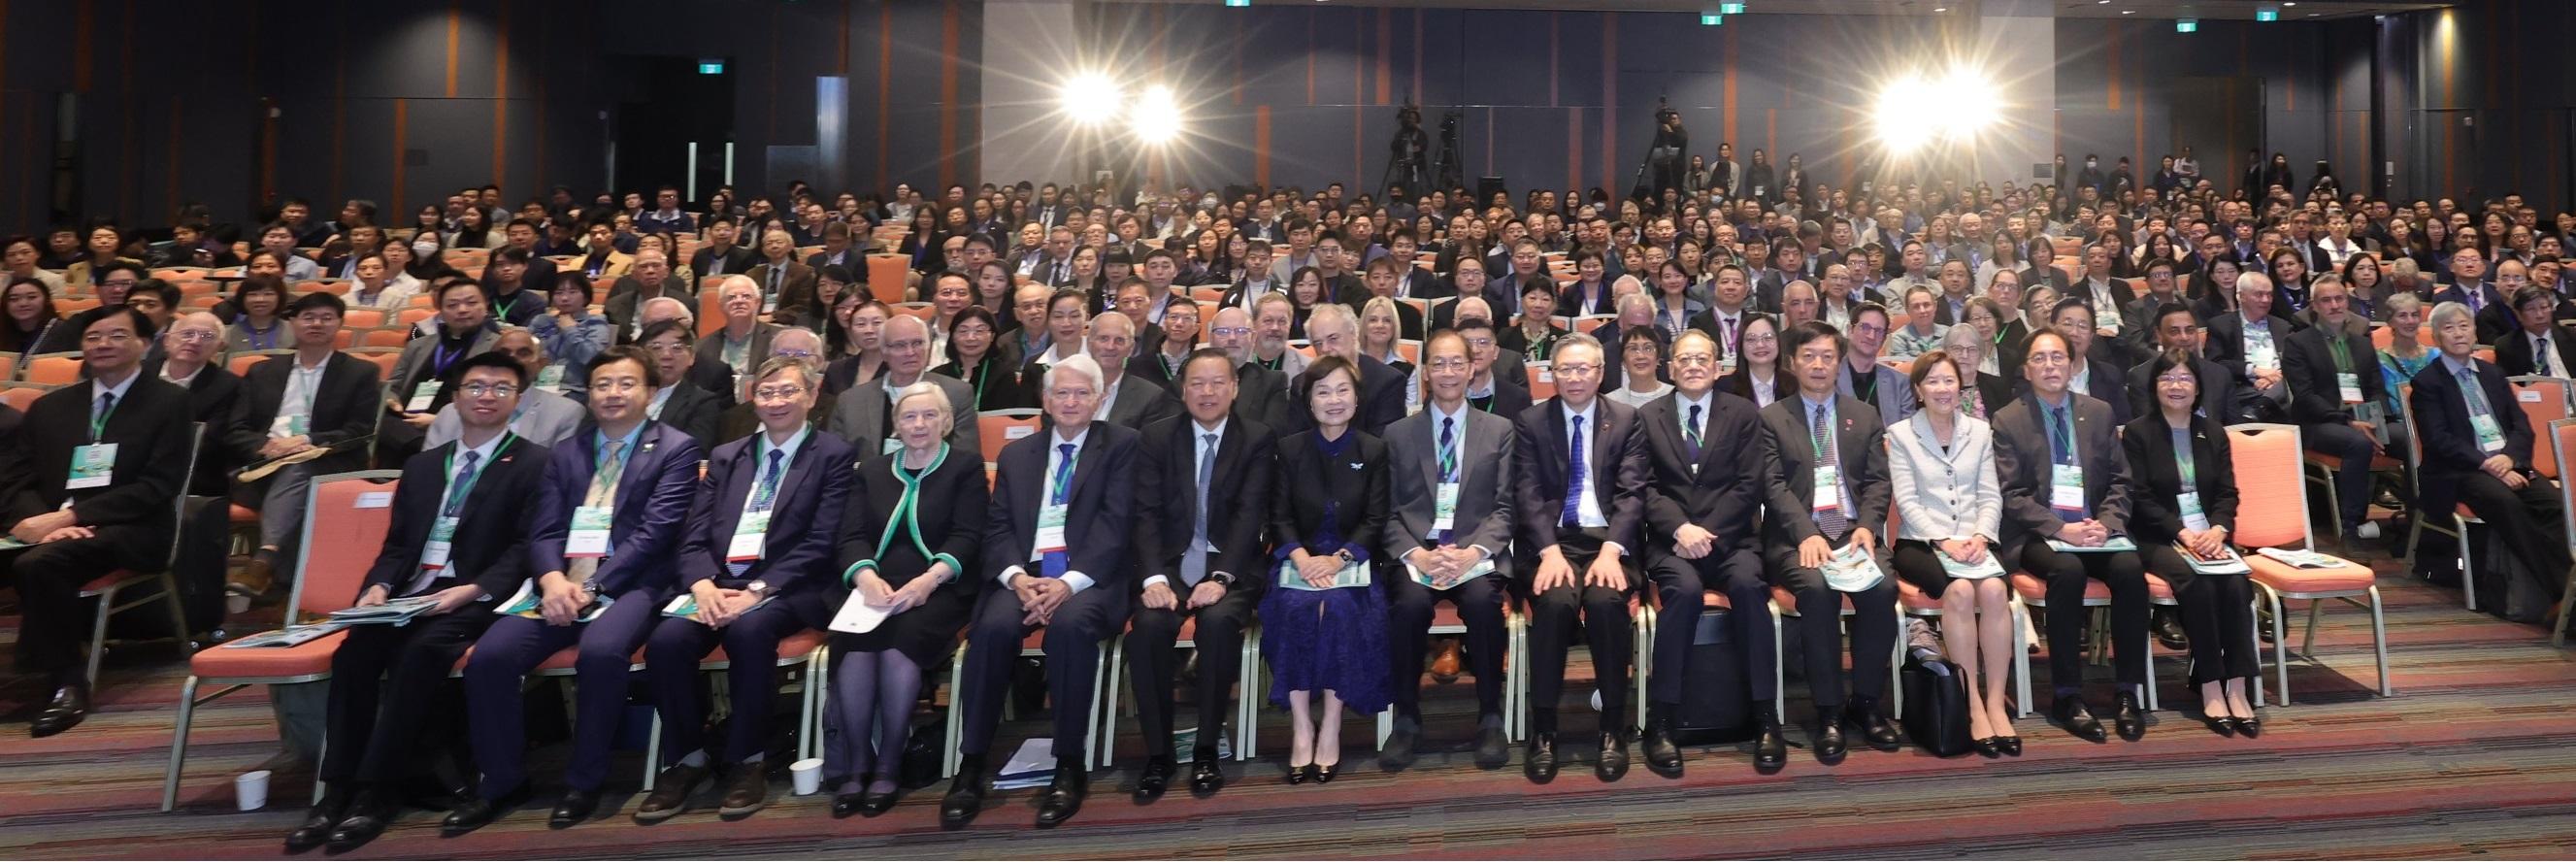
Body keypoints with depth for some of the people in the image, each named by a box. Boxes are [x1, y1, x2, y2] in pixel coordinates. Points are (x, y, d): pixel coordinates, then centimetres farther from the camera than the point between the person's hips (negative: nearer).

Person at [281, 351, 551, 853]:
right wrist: (379, 586, -3)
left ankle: (379, 790, -23)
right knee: (357, 647, -23)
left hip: (476, 599, -5)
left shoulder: (534, 464, 2)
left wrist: (471, 590, -20)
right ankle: (339, 788, -18)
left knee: (422, 649, -31)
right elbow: (396, 544, 18)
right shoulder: (422, 466, 22)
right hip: (410, 592, 5)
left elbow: (527, 548, -7)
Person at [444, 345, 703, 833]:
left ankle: (584, 783, -13)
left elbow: (655, 532, -8)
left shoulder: (676, 449, 2)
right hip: (559, 585, 5)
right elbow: (544, 532, 10)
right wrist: (553, 580, -12)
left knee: (601, 651, -34)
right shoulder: (566, 453, 19)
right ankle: (503, 781, 3)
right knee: (488, 658, -19)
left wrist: (592, 588, -16)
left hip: (628, 586, -5)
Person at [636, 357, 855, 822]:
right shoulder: (726, 456, 19)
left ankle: (746, 760, -17)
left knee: (749, 630, -35)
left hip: (786, 590, -4)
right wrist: (704, 585, -10)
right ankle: (687, 759, -3)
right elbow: (694, 538, 11)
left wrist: (759, 590, -19)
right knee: (666, 639, -24)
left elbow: (819, 544, -8)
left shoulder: (834, 455, 3)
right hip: (719, 585, 5)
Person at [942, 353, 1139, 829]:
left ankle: (1070, 767, -20)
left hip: (1089, 577, -3)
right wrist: (1017, 577, -11)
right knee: (994, 626, -28)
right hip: (1025, 573, 3)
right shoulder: (1016, 453, 20)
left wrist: (1070, 581, -17)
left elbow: (1116, 522, -4)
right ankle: (973, 765, -15)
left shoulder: (1121, 444, 8)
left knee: (1071, 624, -34)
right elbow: (998, 527, 10)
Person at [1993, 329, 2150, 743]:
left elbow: (2119, 480, 11)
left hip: (2095, 530, 3)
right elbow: (2012, 495, -4)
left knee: (2130, 568, -27)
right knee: (2068, 570, -33)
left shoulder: (2099, 413, 12)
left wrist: (2105, 523, -8)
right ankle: (2067, 696, -22)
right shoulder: (2007, 421, 1)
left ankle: (2128, 693, -15)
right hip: (2038, 535, -3)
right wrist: (2061, 529, -17)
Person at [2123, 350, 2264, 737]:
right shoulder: (2137, 433, 3)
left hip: (2209, 535, 4)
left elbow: (2228, 493, 9)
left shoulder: (2213, 432, 17)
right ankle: (2210, 690, -25)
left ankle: (2237, 689, -25)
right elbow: (2142, 498, -4)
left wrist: (2218, 529, -11)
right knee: (2198, 584, -31)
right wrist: (2181, 533, -17)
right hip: (2158, 539, -4)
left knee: (2236, 583, -26)